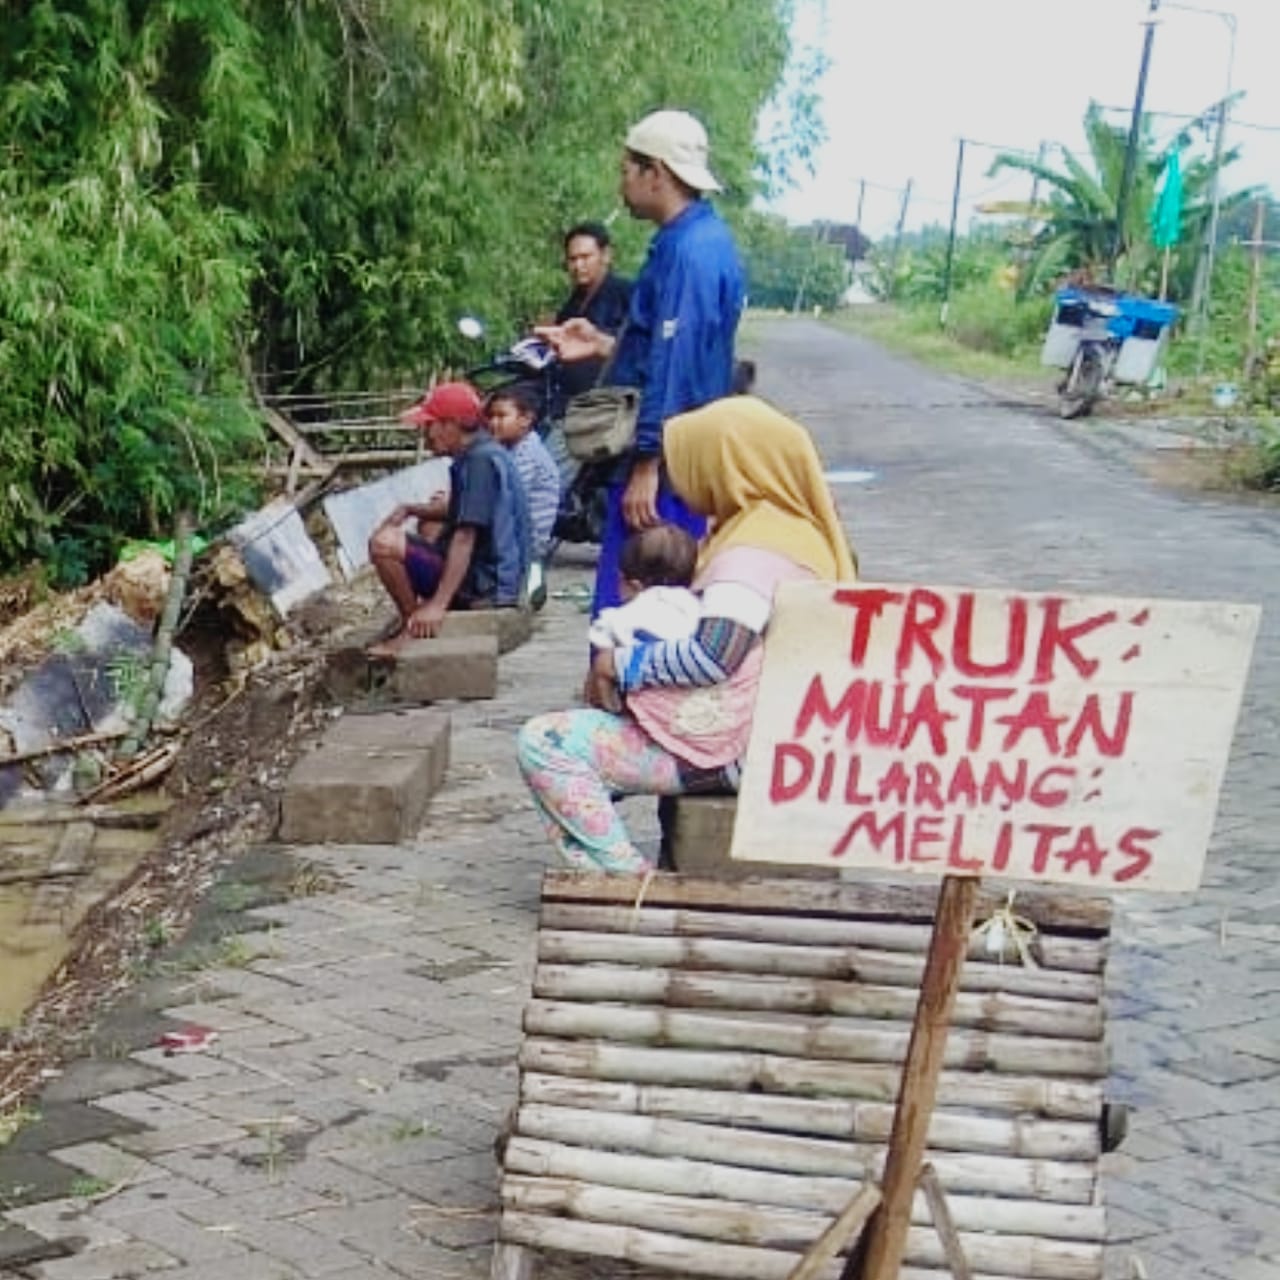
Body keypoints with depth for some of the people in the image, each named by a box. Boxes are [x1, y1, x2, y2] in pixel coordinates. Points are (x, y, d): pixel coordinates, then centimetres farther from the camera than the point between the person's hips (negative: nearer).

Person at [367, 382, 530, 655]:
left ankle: (412, 627, -2)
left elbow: (465, 537, -24)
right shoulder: (481, 453, 12)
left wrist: (437, 605, -27)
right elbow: (456, 511, 26)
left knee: (384, 543, -18)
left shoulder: (480, 461, -18)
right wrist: (409, 509, 9)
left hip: (485, 586, -11)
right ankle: (415, 617, 23)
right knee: (429, 526, 33)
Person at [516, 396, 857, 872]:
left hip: (725, 749, -11)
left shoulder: (755, 551, -19)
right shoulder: (797, 529, 14)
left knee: (542, 743, -13)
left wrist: (621, 664, -14)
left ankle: (625, 875, -17)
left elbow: (715, 657, -28)